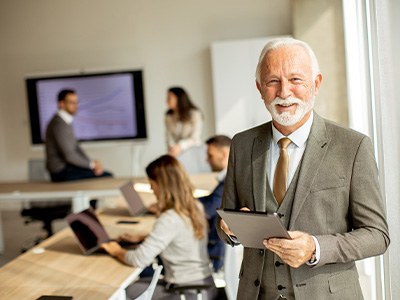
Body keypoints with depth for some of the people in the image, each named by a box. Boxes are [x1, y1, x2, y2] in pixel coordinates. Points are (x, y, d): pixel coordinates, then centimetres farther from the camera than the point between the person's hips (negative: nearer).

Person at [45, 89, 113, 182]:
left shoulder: (66, 122, 13)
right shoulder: (59, 125, -19)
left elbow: (75, 147, 15)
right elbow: (69, 155, -22)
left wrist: (92, 163, 1)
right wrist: (91, 164, -10)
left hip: (66, 167, 10)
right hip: (62, 173, -10)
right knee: (107, 177, -15)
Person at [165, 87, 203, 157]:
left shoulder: (195, 114, -5)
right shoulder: (169, 117, 8)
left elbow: (195, 139, -10)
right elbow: (169, 137, 2)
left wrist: (180, 146, -24)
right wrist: (172, 148, -19)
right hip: (176, 153, 3)